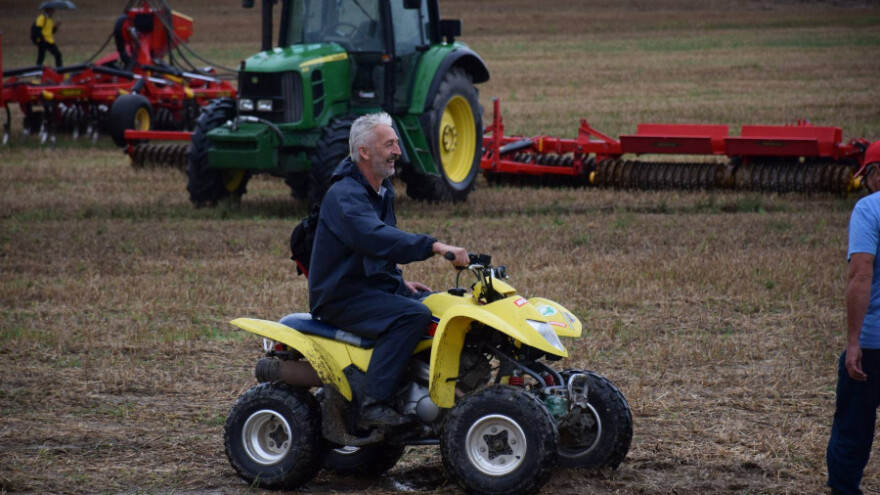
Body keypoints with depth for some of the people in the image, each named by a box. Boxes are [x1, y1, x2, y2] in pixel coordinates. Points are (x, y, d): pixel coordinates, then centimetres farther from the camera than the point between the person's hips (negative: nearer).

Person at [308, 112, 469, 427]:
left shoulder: (382, 190, 14)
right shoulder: (345, 195, -19)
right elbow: (375, 237, -37)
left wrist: (400, 282, 11)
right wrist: (435, 247, -43)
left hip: (374, 286, 10)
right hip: (341, 297, -10)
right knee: (413, 315, -29)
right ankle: (374, 403, -30)